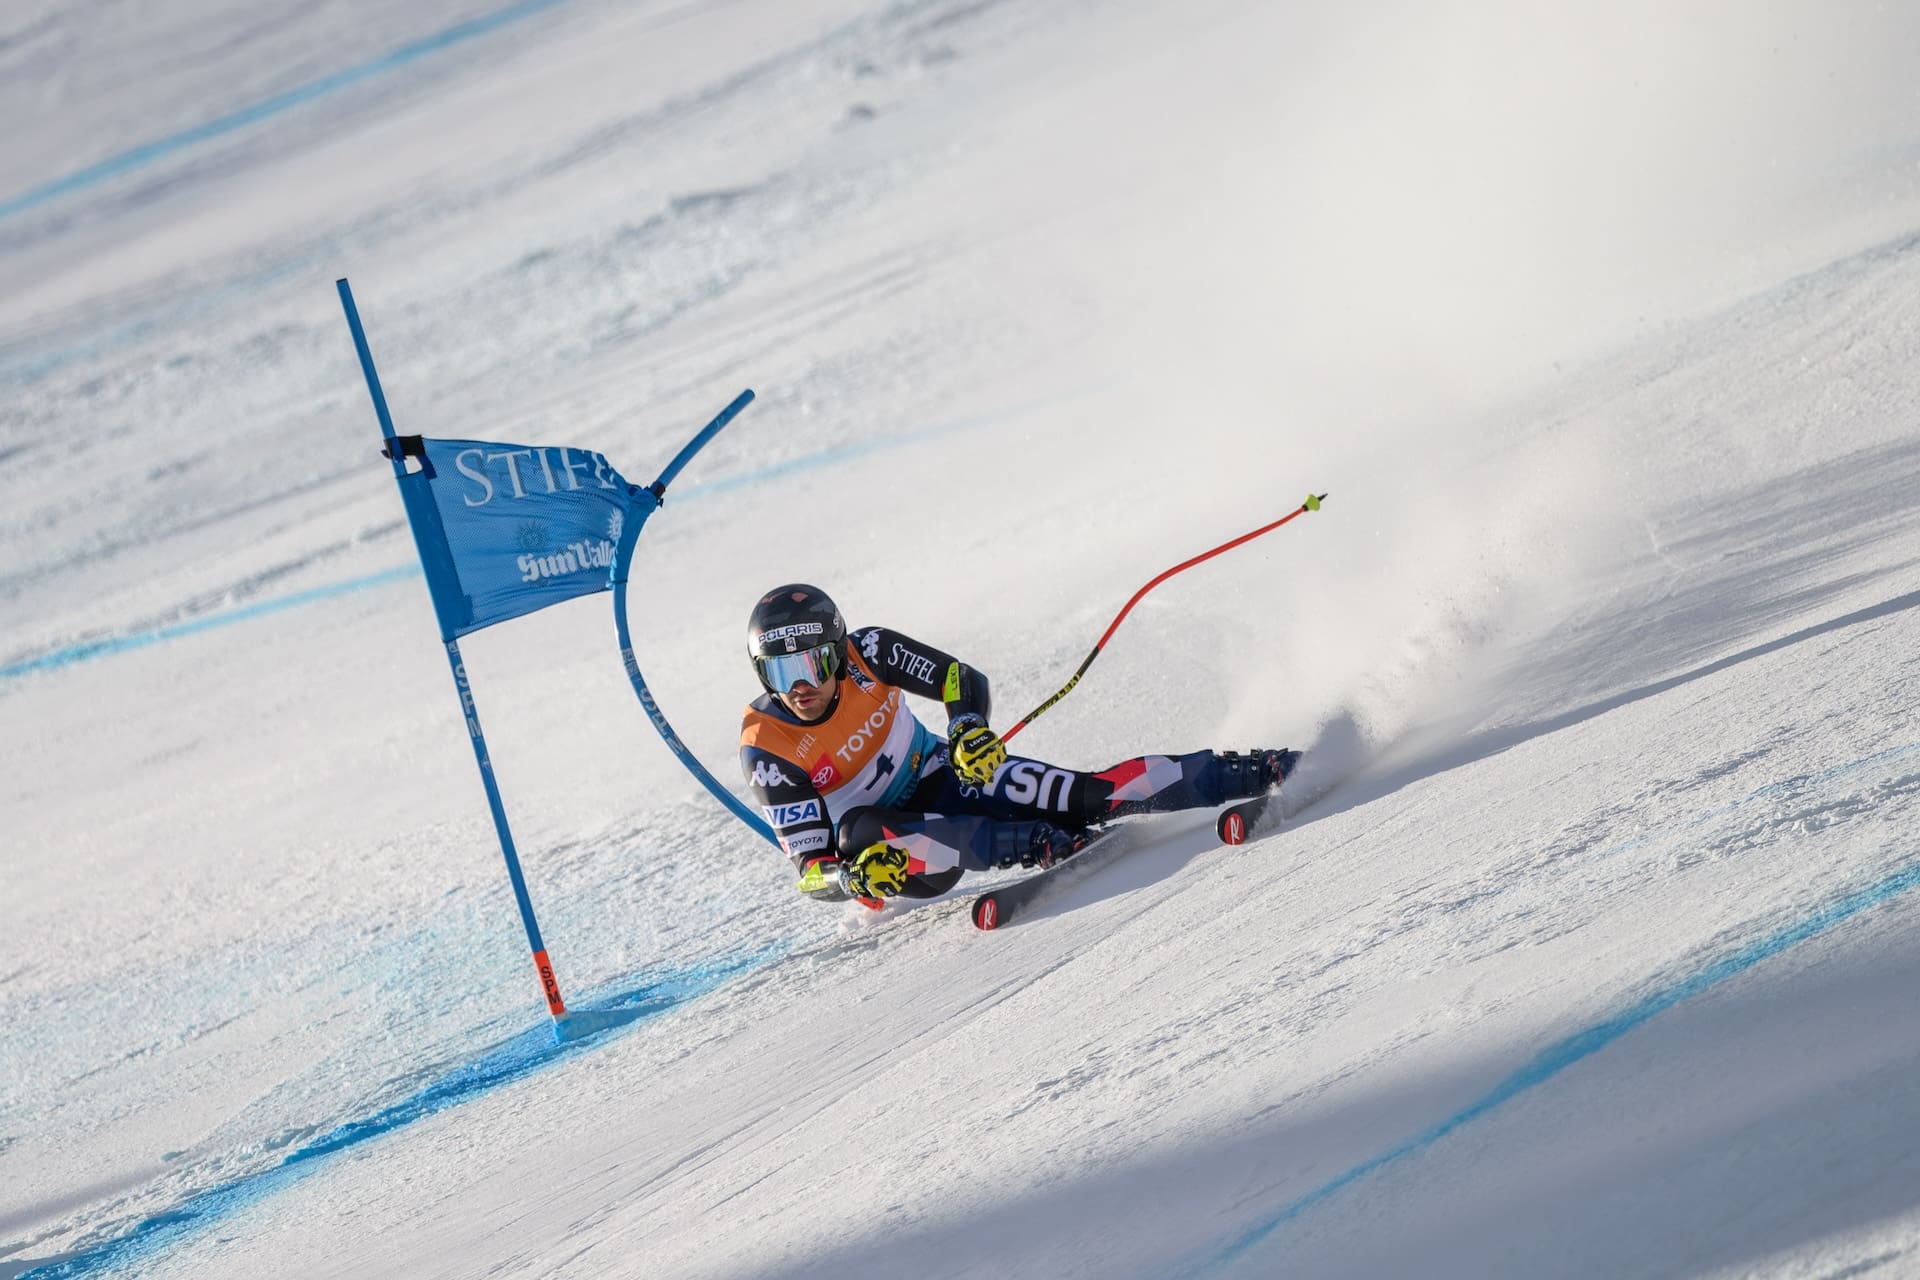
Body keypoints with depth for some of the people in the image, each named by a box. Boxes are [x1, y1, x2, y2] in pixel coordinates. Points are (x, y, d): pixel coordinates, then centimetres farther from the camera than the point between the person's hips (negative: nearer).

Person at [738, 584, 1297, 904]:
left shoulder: (865, 652, -18)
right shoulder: (766, 751, -23)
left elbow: (963, 680, -7)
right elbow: (810, 869, -23)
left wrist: (970, 728, -29)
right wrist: (853, 879, -45)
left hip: (944, 775, 2)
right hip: (889, 828, -2)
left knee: (1080, 797, -21)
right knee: (859, 834, -39)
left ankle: (1243, 773, -13)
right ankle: (1042, 845, -43)